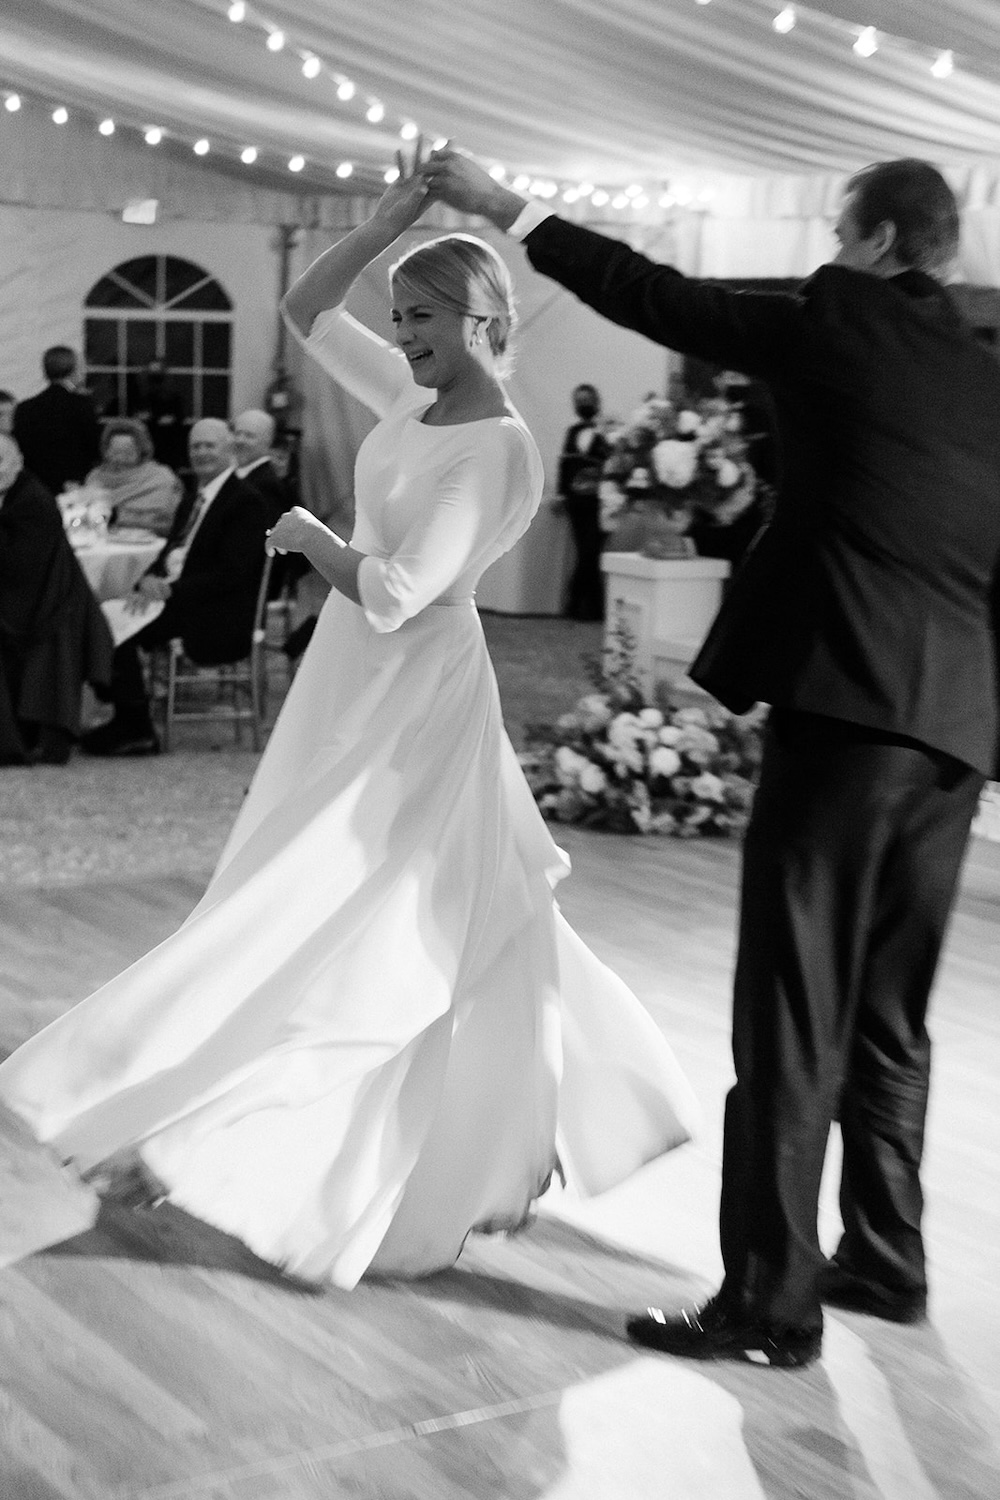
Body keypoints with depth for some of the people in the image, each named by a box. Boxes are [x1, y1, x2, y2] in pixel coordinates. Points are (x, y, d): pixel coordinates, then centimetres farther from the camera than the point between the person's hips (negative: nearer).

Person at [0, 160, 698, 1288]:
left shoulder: (499, 451, -21)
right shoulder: (418, 398, 3)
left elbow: (392, 596, -26)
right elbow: (304, 311, 10)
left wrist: (310, 536, -10)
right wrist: (385, 224, -1)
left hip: (410, 700, -9)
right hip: (357, 688, 9)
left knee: (356, 924, -1)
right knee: (459, 927, 17)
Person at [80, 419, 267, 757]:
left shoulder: (245, 501, -7)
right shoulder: (191, 501, 21)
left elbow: (232, 573, -16)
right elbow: (169, 553, 19)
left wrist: (170, 590, -20)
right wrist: (149, 582, -5)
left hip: (219, 619, -8)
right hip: (175, 597, 8)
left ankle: (135, 728, -12)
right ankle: (128, 720, -12)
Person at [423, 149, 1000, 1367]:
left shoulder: (840, 321, -1)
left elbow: (660, 299, 2)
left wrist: (506, 211, 10)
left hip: (845, 705, -7)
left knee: (794, 1010, -4)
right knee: (889, 1012, 17)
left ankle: (770, 1299, -1)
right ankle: (883, 1258, 26)